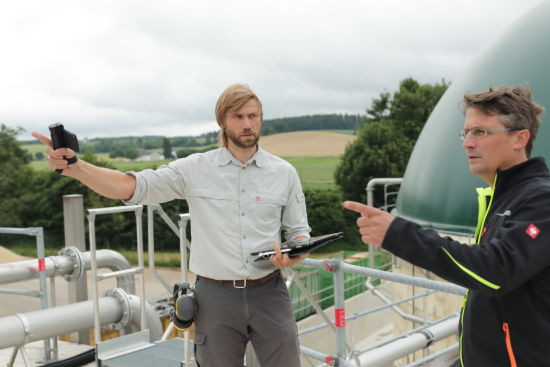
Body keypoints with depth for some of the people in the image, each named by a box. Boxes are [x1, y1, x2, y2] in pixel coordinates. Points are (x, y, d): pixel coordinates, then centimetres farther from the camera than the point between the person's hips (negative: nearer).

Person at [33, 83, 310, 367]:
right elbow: (131, 186, -10)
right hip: (216, 295, 0)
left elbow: (299, 232, 9)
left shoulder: (284, 173, 2)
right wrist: (74, 166, -25)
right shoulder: (195, 169, -2)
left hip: (269, 293, 1)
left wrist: (293, 256, -14)